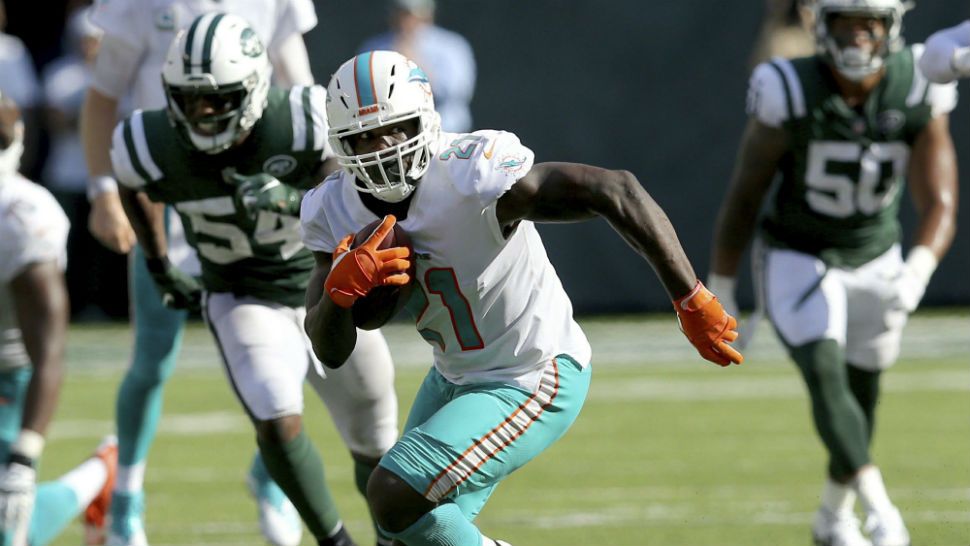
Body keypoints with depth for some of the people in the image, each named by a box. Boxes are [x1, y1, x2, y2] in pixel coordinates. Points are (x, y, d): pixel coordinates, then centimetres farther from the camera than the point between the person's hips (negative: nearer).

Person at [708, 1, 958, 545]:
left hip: (875, 261, 3)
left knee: (861, 398, 14)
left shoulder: (920, 95, -17)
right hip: (798, 260, -3)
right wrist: (719, 295, -9)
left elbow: (940, 207, -17)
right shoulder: (790, 96, -24)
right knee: (826, 376, -24)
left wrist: (918, 271, -38)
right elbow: (743, 199, -13)